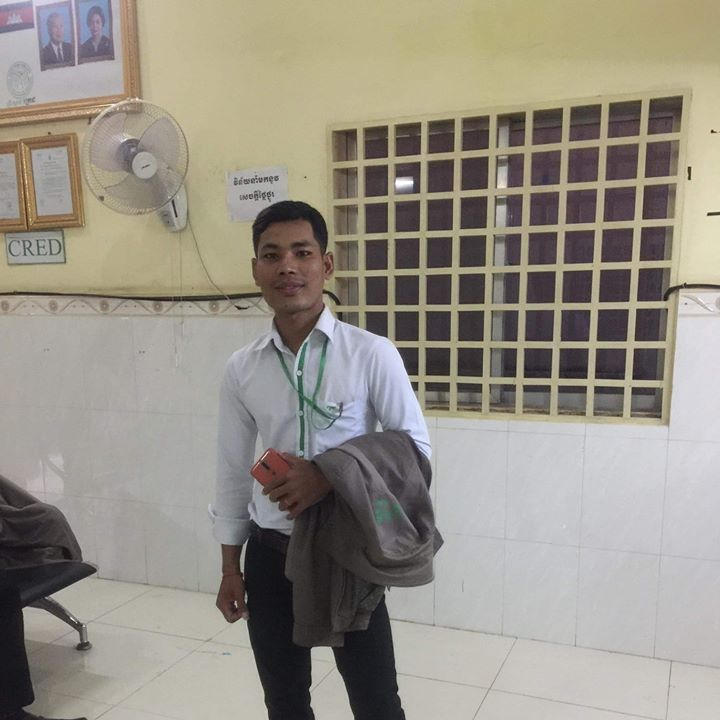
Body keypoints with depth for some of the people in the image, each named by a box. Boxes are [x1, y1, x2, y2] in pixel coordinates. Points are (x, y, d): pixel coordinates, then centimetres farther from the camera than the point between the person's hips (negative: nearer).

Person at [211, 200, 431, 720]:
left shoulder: (372, 355, -13)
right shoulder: (242, 369, -2)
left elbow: (415, 447, -8)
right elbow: (233, 472, 5)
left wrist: (330, 478, -21)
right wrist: (230, 568, 8)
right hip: (270, 556, 4)